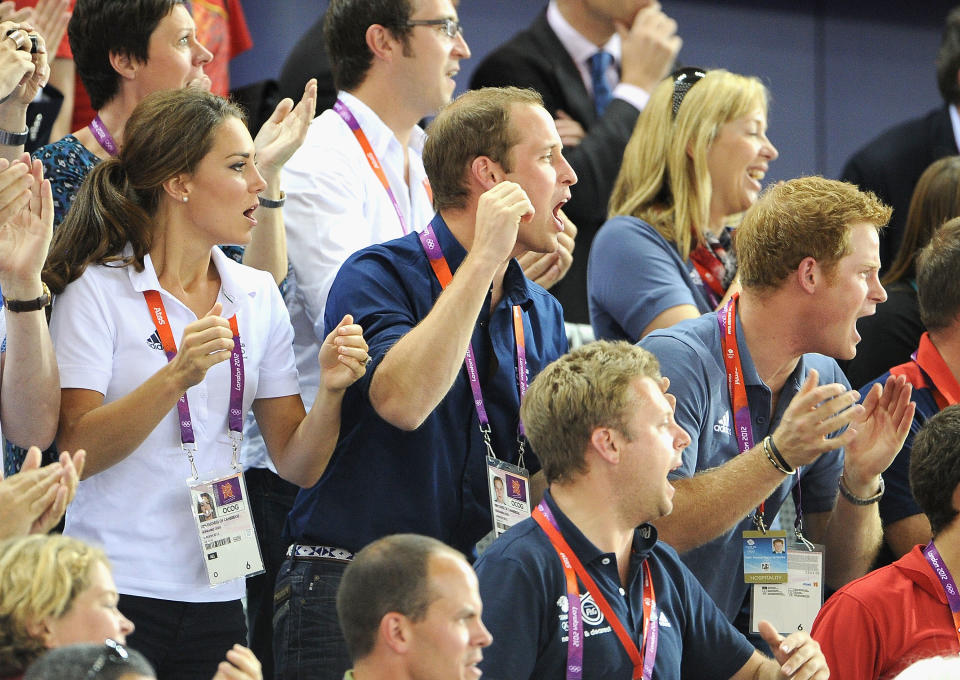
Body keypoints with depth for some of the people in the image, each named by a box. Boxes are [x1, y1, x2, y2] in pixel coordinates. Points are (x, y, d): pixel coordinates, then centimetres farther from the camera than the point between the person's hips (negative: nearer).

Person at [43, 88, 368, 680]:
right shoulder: (99, 291, -5)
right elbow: (76, 452, -14)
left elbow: (297, 466, 8)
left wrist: (331, 390, -11)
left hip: (216, 599, 5)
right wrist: (176, 377, -25)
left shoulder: (258, 298, 10)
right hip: (119, 591, -5)